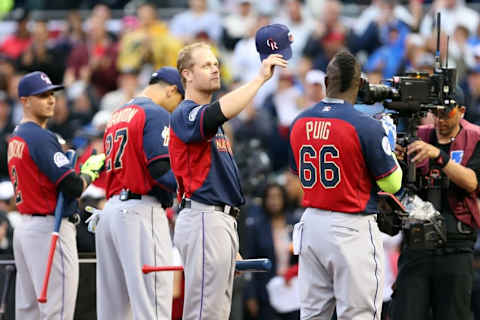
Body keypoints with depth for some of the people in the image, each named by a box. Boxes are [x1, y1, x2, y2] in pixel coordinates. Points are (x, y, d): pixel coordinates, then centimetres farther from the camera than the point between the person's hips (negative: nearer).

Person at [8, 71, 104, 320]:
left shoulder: (15, 138, 15)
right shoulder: (42, 138, -14)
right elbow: (73, 186, -20)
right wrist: (90, 171, 0)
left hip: (23, 227, 10)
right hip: (50, 229, -10)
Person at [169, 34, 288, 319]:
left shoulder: (211, 120, 23)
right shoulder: (185, 114, -9)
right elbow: (219, 113, -32)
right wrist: (260, 78, -30)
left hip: (224, 220, 10)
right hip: (204, 219, -10)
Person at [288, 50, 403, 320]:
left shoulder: (299, 123, 4)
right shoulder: (367, 126, -14)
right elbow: (392, 184, -7)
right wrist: (388, 142, 8)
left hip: (311, 224, 6)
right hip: (352, 229, -6)